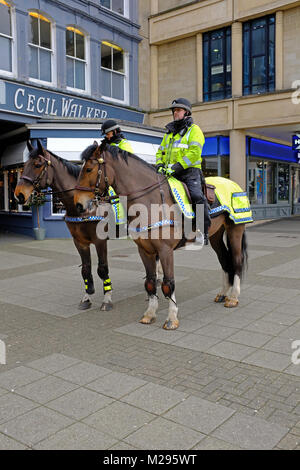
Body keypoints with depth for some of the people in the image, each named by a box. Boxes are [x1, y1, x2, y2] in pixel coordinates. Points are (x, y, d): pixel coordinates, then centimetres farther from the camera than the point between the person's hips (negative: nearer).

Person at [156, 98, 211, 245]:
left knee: (197, 196, -26)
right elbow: (160, 151, 26)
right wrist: (160, 165, 3)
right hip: (170, 173, 7)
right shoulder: (169, 132, 26)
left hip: (189, 172, -6)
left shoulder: (194, 130, 3)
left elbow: (194, 153, -11)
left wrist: (177, 167, -21)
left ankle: (204, 232, -20)